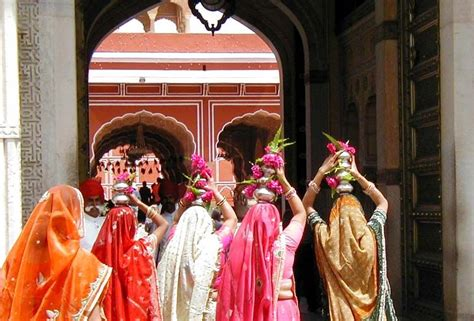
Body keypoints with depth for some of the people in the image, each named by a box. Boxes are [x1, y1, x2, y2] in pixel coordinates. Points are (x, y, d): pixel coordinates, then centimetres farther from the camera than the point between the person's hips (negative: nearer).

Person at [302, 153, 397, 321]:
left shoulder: (326, 237, -11)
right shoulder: (370, 235, -11)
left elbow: (306, 205, 6)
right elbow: (383, 203, 8)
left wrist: (321, 171, 3)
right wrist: (357, 175, 8)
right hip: (370, 307, 0)